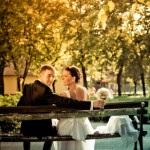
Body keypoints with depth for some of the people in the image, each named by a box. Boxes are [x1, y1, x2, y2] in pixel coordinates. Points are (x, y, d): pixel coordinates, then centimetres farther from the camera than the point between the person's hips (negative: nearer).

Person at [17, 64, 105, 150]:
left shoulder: (27, 87, 0)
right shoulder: (44, 90, -23)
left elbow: (20, 105, 10)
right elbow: (65, 102, -32)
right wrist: (91, 104, -36)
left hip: (26, 128, 5)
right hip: (41, 129, -5)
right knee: (54, 130, 28)